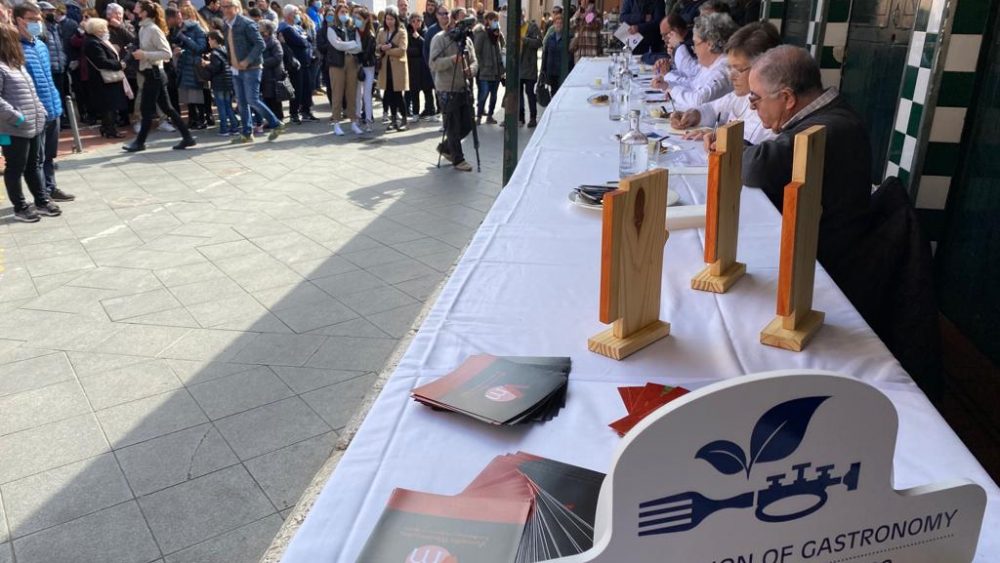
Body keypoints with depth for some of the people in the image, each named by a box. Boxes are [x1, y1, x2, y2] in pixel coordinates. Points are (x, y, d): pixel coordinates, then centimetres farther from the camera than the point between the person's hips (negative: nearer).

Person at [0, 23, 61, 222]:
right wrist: (17, 117, -21)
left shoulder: (17, 63, 14)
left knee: (33, 165, 17)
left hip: (33, 126, 9)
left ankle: (42, 201, 27)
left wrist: (40, 112, 11)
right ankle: (20, 207, 14)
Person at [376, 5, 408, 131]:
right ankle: (394, 119, 16)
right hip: (385, 67, 5)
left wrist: (386, 50, -11)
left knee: (398, 95, -6)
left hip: (398, 67, -5)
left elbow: (401, 50, -15)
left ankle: (404, 120, 3)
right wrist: (381, 47, -14)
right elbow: (376, 48, 8)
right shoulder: (381, 32, 12)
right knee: (389, 95, 7)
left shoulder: (402, 32, -4)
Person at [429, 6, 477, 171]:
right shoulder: (440, 38, -7)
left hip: (464, 88, 6)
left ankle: (445, 147, 30)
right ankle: (458, 159, 15)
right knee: (453, 127, 0)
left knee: (467, 126, 9)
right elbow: (434, 64, -15)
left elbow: (474, 62, 10)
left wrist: (471, 69, -13)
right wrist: (453, 59, -28)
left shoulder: (467, 39, 11)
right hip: (447, 90, -6)